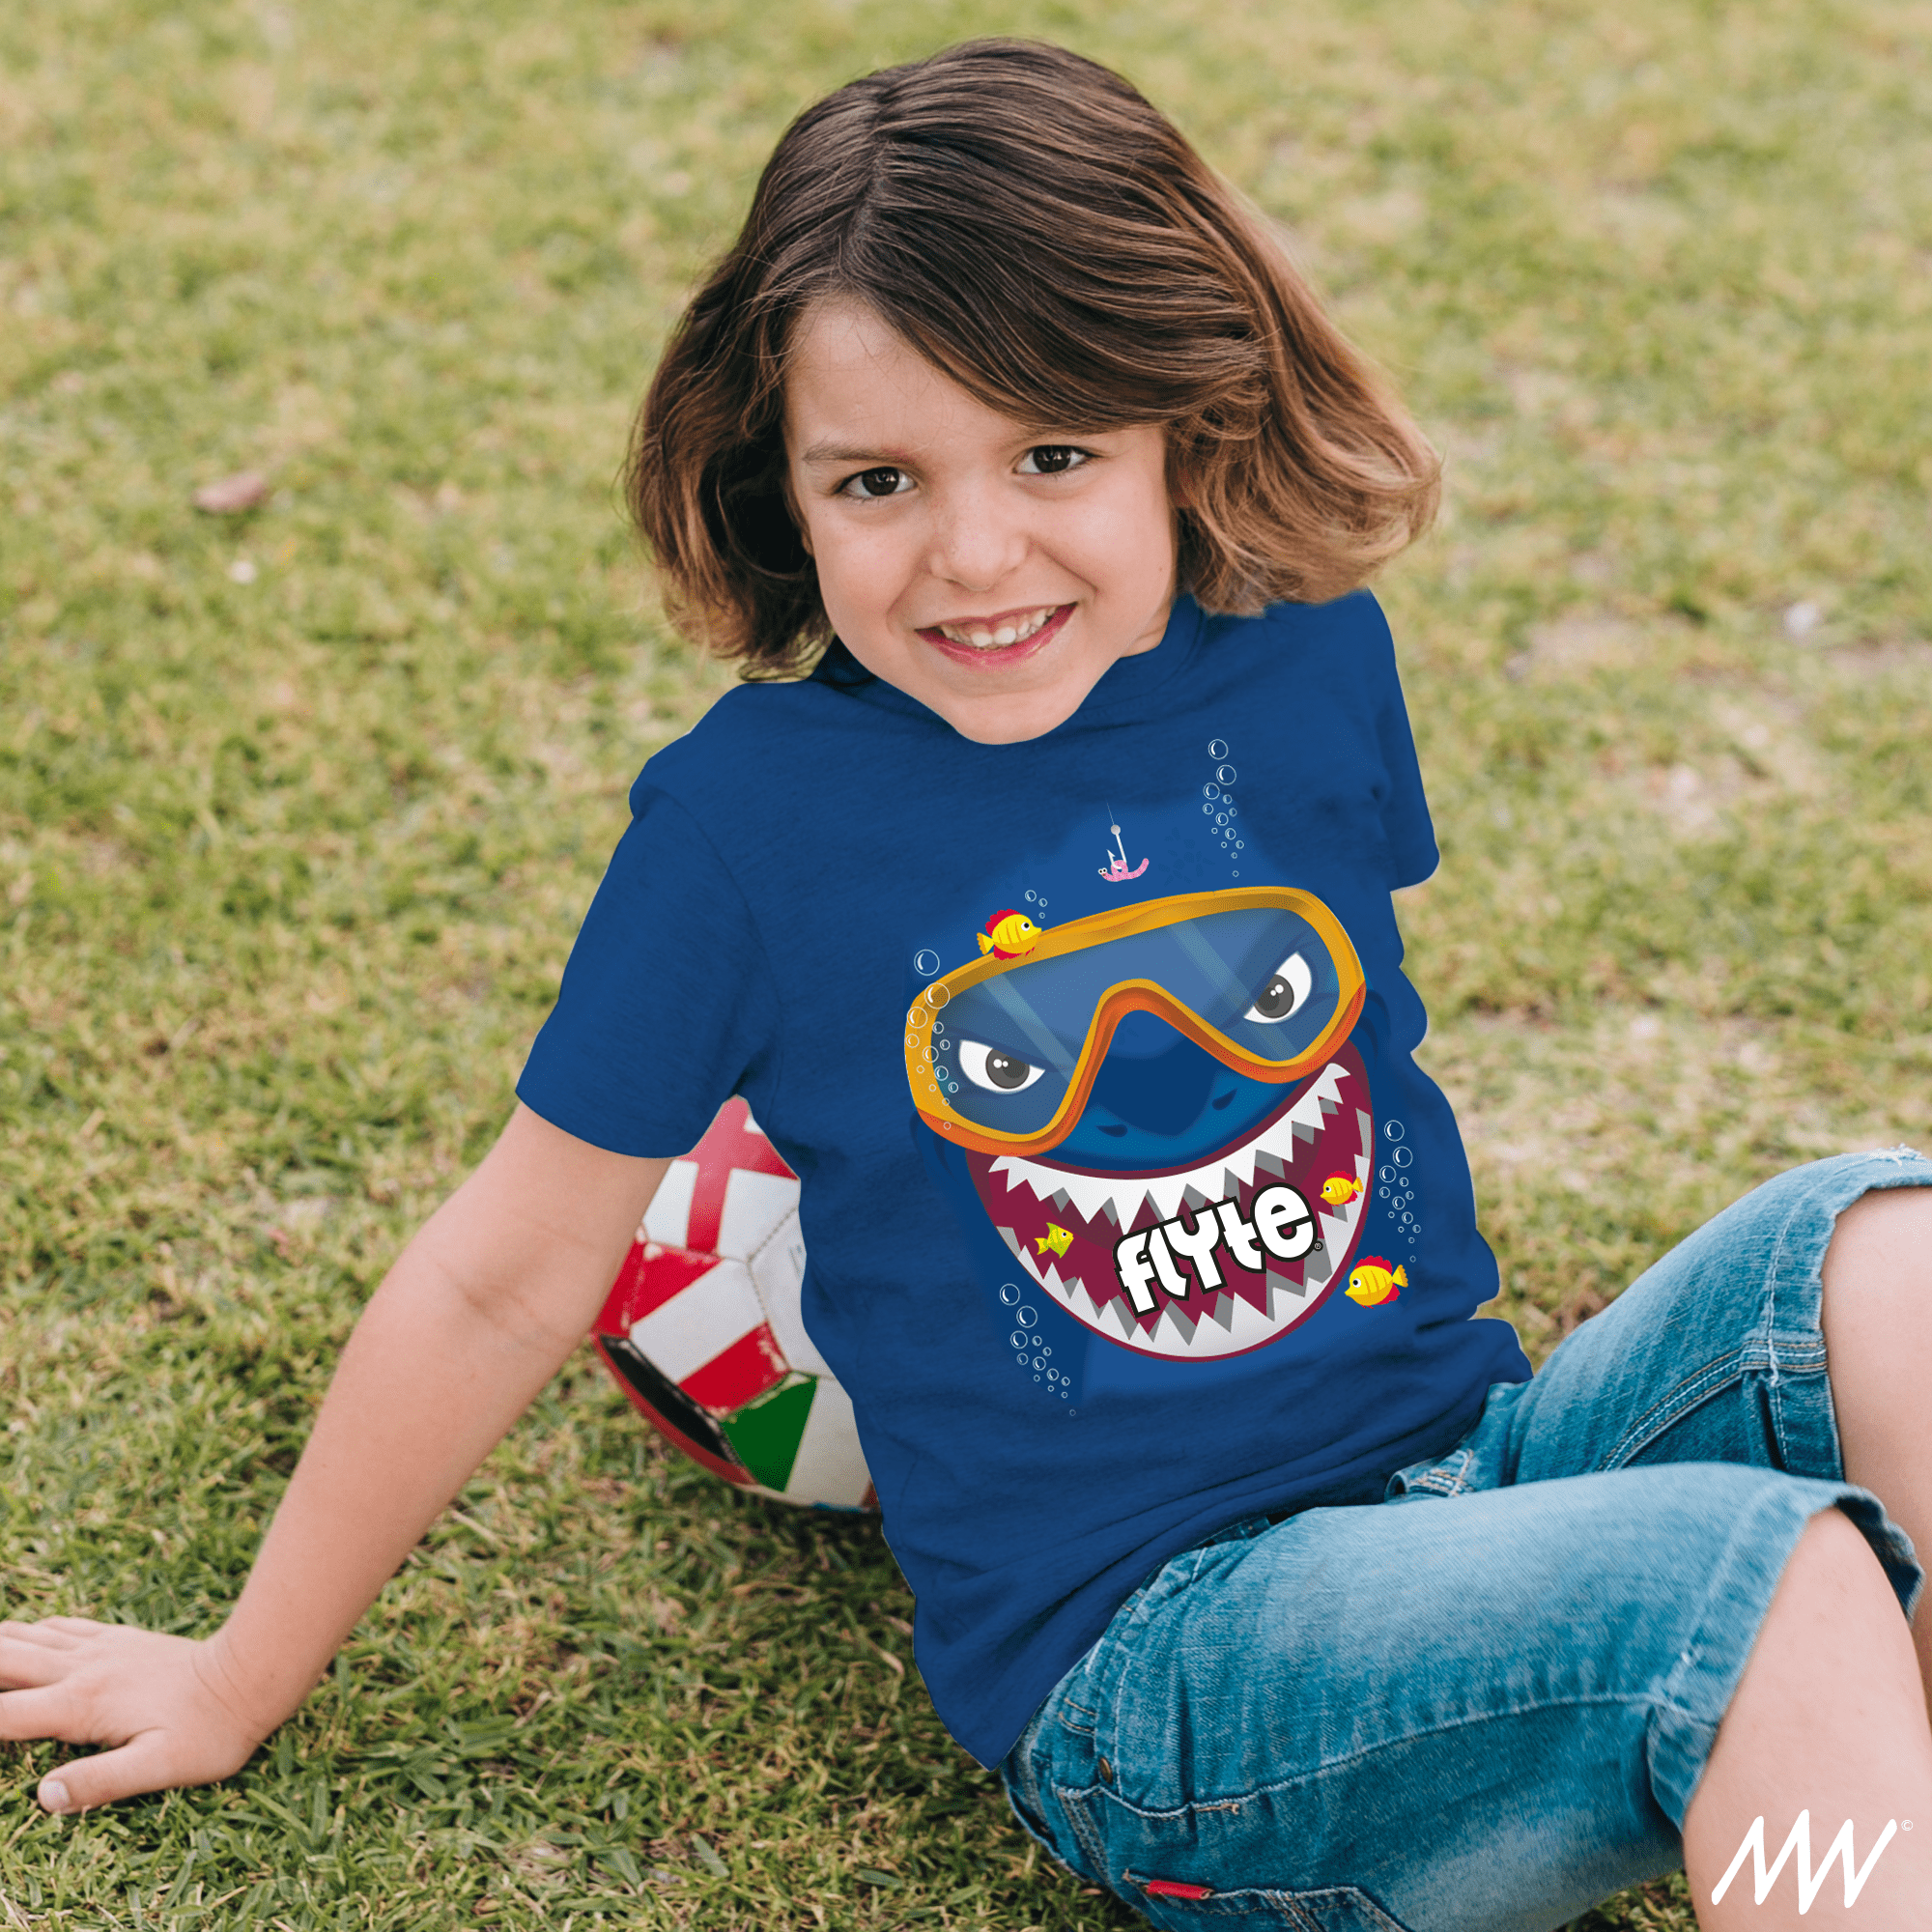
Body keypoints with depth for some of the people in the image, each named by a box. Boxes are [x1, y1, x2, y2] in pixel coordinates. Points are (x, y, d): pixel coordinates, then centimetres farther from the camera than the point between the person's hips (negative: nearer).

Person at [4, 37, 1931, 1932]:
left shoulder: (1310, 667, 0)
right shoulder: (750, 816, -9)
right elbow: (503, 1280, 1)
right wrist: (242, 1681, 10)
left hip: (1477, 1452, 5)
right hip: (1139, 1659, -5)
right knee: (1772, 1580, -29)